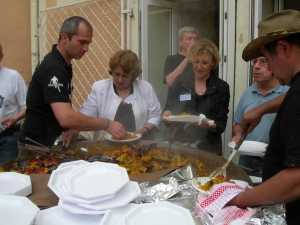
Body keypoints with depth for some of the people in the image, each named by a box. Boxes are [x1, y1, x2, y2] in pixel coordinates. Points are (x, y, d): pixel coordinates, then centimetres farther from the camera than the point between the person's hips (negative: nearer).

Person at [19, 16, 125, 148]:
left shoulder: (64, 65, 8)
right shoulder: (52, 68, -21)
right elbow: (66, 118, -32)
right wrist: (107, 124, -27)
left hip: (49, 143, 8)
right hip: (37, 147, -8)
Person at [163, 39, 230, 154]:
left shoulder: (221, 87, 0)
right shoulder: (180, 83, 3)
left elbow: (221, 125, -1)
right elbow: (167, 110, 6)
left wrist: (210, 125, -21)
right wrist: (167, 115, -14)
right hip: (180, 144, 1)